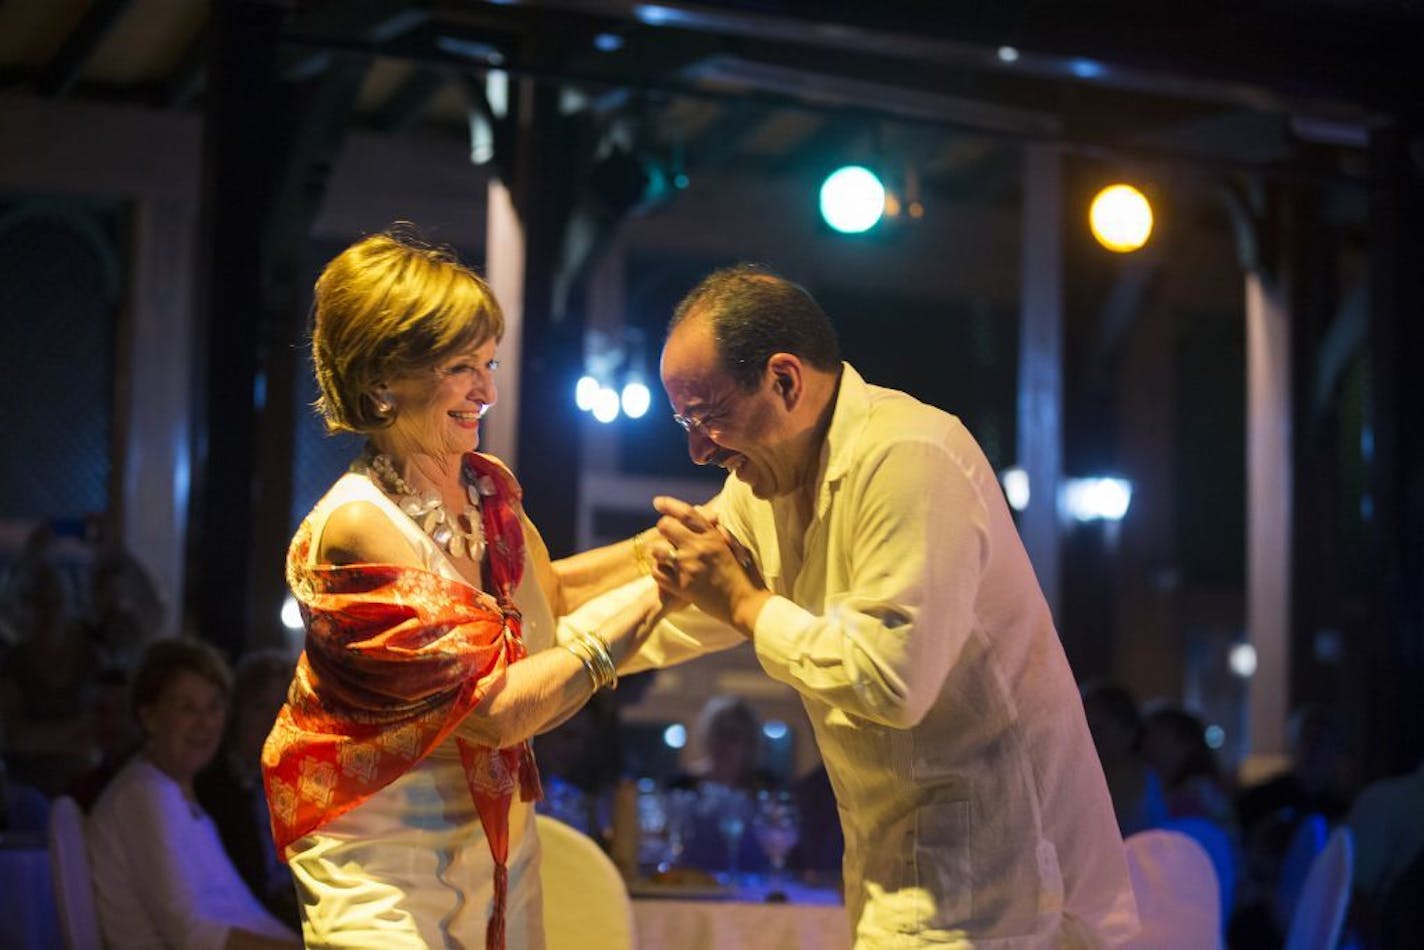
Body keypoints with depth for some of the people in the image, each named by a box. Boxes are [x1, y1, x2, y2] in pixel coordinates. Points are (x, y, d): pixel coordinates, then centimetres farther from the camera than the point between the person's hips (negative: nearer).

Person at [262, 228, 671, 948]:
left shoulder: (488, 489, 2)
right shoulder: (357, 526, -21)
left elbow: (546, 591, 23)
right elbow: (497, 710, -24)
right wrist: (653, 595, -21)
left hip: (500, 850, 7)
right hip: (387, 875, -7)